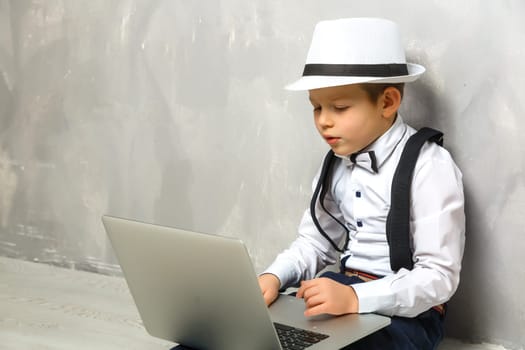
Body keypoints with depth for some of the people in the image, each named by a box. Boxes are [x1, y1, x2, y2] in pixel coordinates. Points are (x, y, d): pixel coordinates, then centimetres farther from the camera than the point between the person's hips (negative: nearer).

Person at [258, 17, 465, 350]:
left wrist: (355, 298, -33)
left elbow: (438, 276, -19)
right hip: (343, 292, 7)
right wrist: (274, 277, -9)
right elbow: (315, 241, 13)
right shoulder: (336, 164, 7)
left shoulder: (430, 166, -15)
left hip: (407, 311, -6)